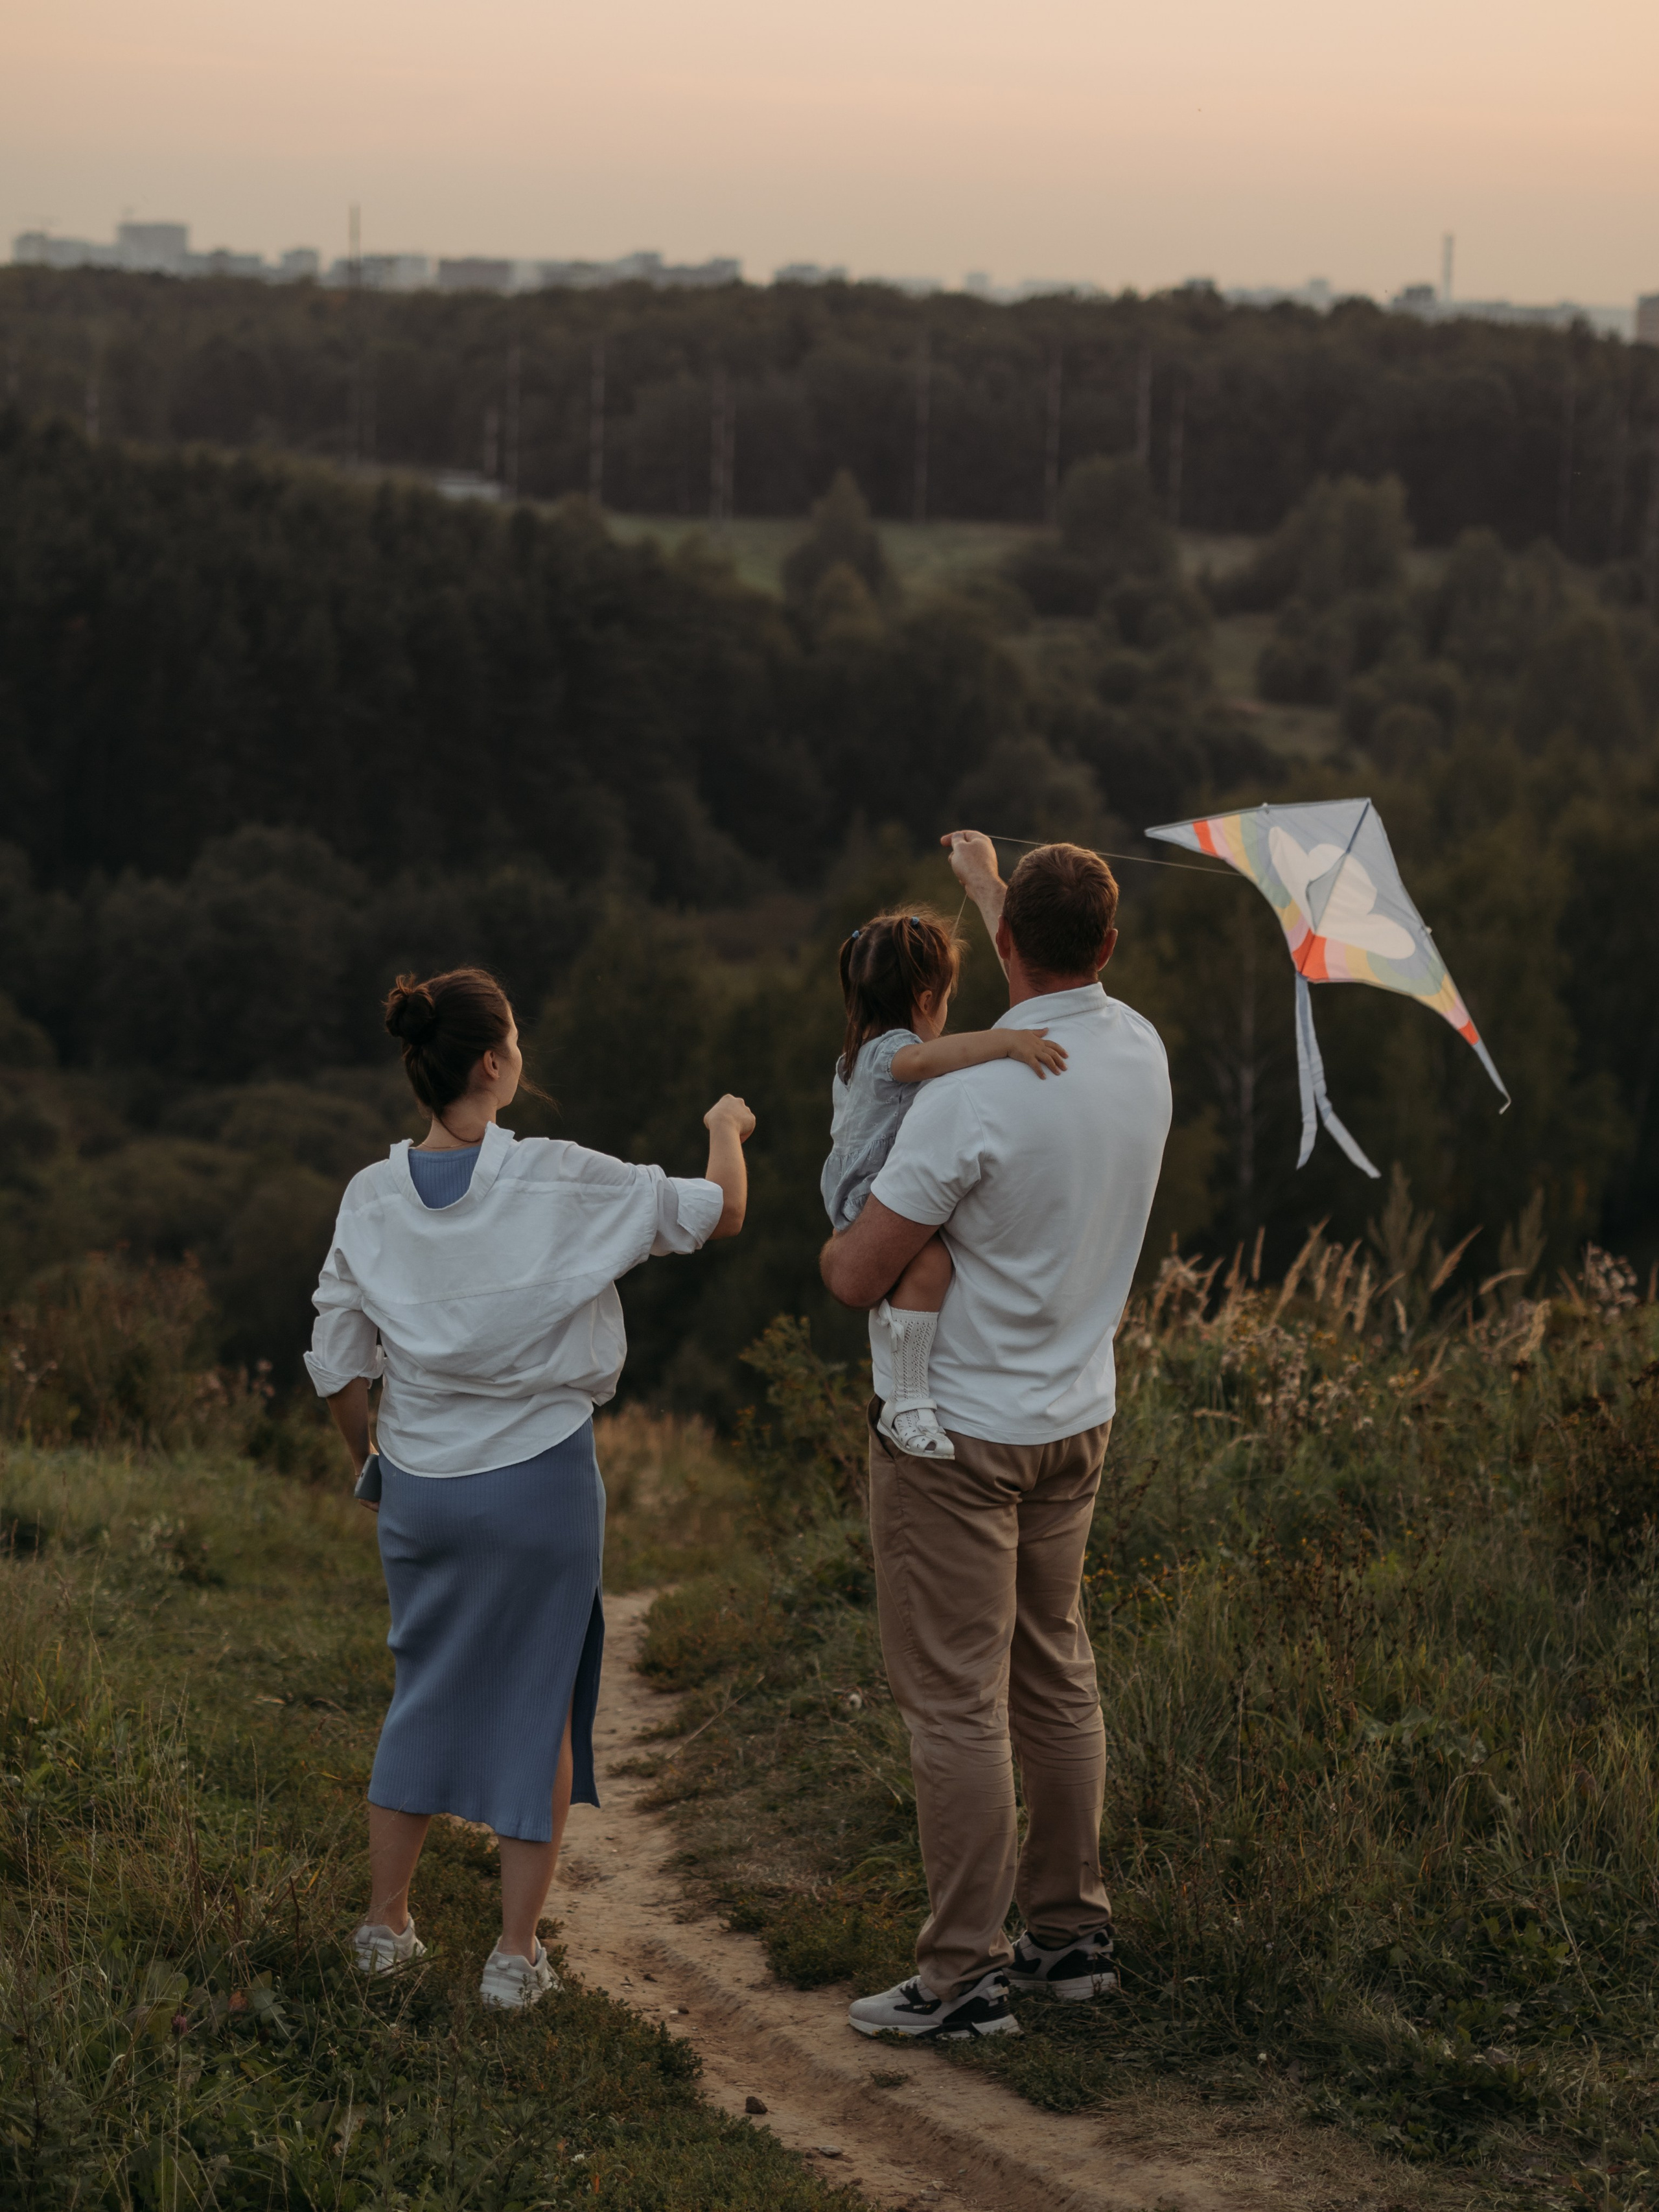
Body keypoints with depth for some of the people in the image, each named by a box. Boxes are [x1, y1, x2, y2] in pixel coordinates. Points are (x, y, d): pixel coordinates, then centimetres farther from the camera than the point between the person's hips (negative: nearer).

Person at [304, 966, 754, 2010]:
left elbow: (339, 1364, 4)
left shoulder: (374, 1198, -3)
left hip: (420, 1482, 4)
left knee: (426, 1691, 19)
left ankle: (386, 1924, 27)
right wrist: (727, 1129, 18)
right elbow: (719, 1212, -3)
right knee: (538, 1705, 8)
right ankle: (517, 1952, 11)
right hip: (541, 1475, -4)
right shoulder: (558, 1181, -14)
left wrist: (369, 1458, 22)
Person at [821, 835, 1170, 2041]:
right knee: (1055, 1674, 18)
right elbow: (1062, 995, 25)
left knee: (955, 1697, -2)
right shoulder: (1141, 1052, -2)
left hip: (958, 1432, -7)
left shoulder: (976, 1092, -24)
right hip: (1077, 1419, 7)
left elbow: (861, 1273, -20)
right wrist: (986, 878, 39)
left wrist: (834, 1247, 4)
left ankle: (967, 1975, 1)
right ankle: (1073, 1931, 25)